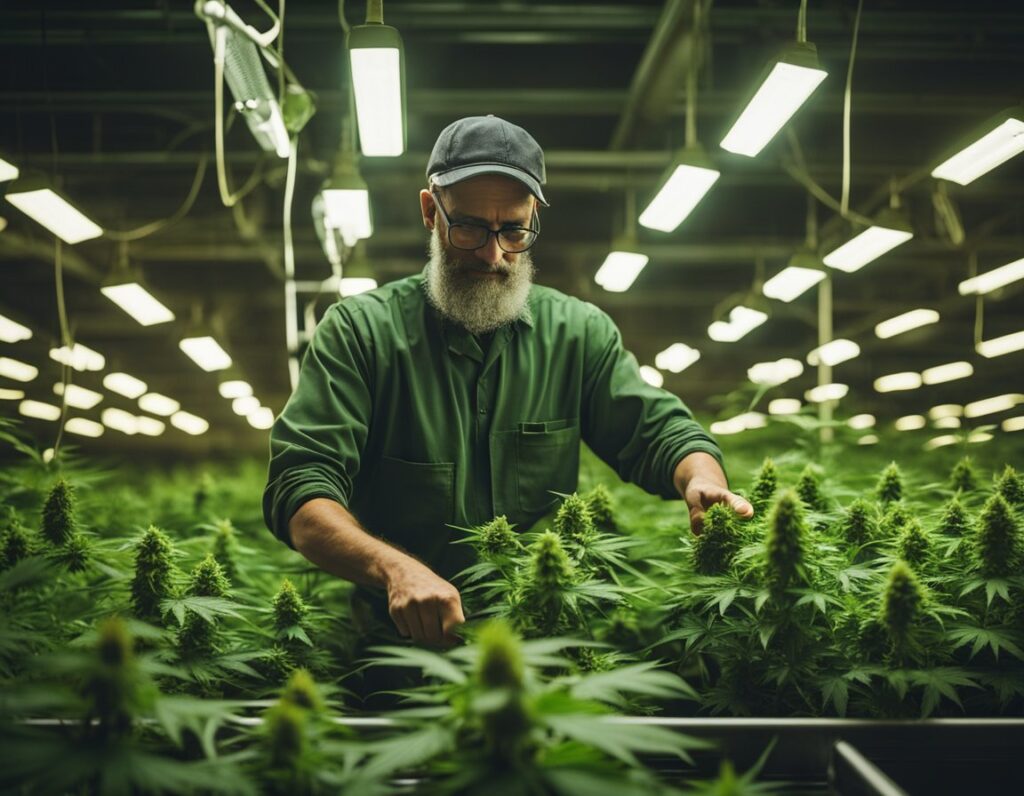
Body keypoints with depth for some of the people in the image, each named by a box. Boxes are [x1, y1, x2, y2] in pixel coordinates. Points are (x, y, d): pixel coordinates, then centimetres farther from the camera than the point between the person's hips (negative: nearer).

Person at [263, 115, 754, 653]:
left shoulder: (579, 332, 9)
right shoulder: (359, 330, 1)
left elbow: (660, 433, 10)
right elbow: (300, 491, -8)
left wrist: (702, 481, -16)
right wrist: (394, 568, -29)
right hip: (404, 632, -1)